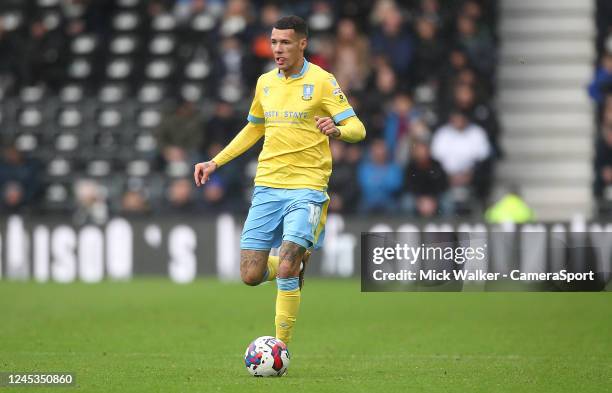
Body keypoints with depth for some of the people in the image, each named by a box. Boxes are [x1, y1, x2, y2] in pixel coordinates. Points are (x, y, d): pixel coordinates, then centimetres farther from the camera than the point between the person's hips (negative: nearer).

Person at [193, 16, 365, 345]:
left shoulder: (321, 81, -5)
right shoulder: (265, 83, 12)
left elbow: (357, 129, -9)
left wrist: (336, 130, -32)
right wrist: (215, 162, 22)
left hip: (306, 188, -5)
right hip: (267, 186, 5)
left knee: (285, 270, -19)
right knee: (251, 276, 0)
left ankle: (281, 346, -5)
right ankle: (296, 264, 31)